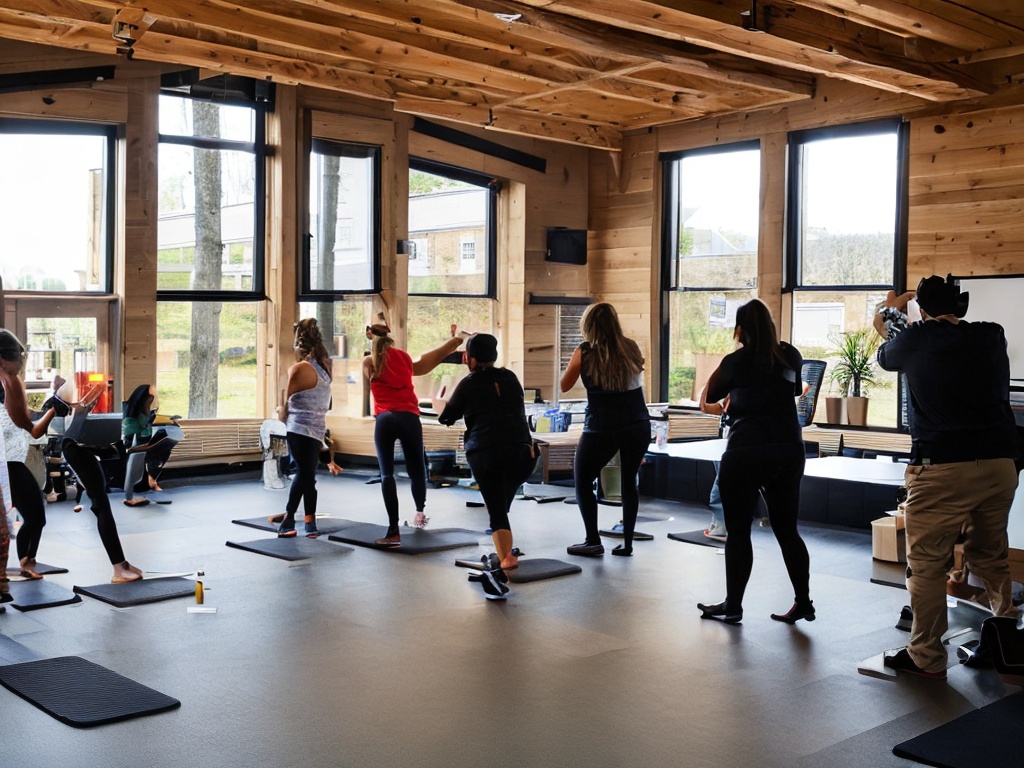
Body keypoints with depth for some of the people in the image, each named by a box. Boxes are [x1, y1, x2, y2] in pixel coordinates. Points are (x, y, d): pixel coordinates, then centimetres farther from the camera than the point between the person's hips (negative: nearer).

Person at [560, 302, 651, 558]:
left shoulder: (584, 352, -4)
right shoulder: (631, 348, 5)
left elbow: (564, 386, 9)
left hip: (602, 428, -3)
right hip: (638, 425, 4)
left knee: (583, 482, 12)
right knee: (629, 482, 14)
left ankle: (593, 542, 10)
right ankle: (627, 543, 14)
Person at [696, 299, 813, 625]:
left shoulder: (736, 361, -8)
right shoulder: (790, 356, 5)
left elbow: (711, 395, 7)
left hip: (745, 453, -5)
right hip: (789, 450, 5)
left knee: (738, 531, 3)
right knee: (787, 529, 13)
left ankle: (733, 606, 9)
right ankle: (803, 603, 15)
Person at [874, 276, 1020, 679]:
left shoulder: (917, 340, -2)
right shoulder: (992, 337, 8)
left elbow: (886, 358, 20)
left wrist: (887, 325, 41)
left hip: (941, 468, -5)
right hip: (999, 464, 5)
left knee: (926, 564, 2)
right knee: (990, 556, 21)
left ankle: (927, 658, 5)